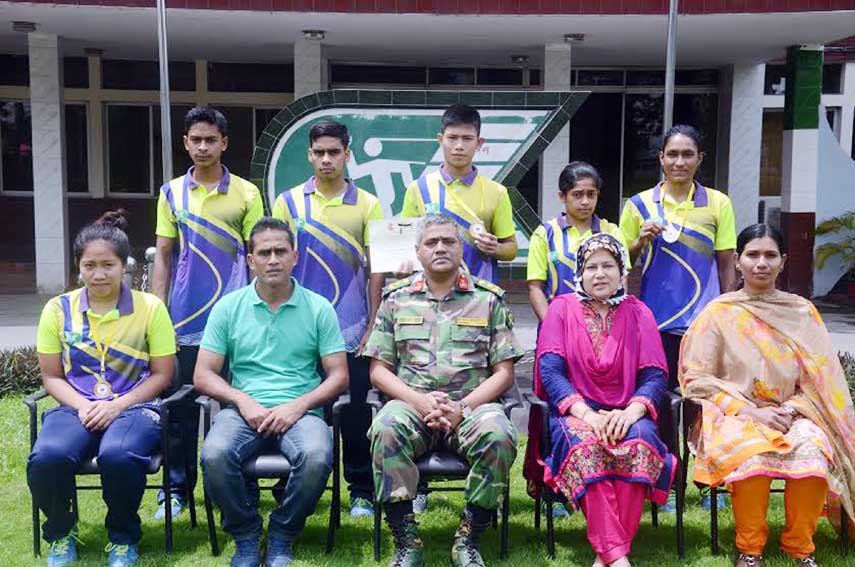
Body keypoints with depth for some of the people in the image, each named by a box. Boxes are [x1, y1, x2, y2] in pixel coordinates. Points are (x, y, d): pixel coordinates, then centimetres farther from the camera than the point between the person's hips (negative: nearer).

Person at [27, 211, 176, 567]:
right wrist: (82, 406, -10)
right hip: (76, 407, 2)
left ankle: (123, 538, -4)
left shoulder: (150, 307, -1)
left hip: (134, 406, -2)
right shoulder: (58, 309, 6)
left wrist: (117, 406, -13)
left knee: (118, 455, -37)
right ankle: (60, 533, 3)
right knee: (46, 458, -32)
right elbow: (51, 376, 9)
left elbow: (162, 374, 1)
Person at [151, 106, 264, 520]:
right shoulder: (172, 192, 8)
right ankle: (177, 488, 17)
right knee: (182, 405, 5)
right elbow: (163, 256, 9)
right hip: (185, 315, 2)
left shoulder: (246, 193, 3)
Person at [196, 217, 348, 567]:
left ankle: (282, 537, -4)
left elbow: (339, 377, 4)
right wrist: (244, 401, -10)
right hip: (244, 409, 1)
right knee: (215, 455, -31)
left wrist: (298, 405, -11)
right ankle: (245, 536, -3)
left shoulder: (319, 308, 7)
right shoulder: (228, 308, 9)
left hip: (300, 411, -1)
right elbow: (203, 376, 7)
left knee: (317, 457, -33)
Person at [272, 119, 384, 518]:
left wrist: (373, 326, -2)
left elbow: (377, 269, 3)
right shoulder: (289, 202, 6)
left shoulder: (367, 205, 4)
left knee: (355, 413, 4)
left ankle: (361, 491, 17)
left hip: (351, 331, -1)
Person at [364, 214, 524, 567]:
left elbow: (503, 372, 6)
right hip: (410, 403, 1)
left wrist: (462, 407, -10)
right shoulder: (396, 299, 15)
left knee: (498, 434, -33)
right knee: (385, 429, -33)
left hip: (472, 405, 0)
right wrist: (421, 401, -9)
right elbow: (379, 371, 9)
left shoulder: (488, 299, 12)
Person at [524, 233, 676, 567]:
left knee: (640, 441, -33)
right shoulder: (562, 308, 8)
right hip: (574, 413, -1)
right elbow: (550, 370, -4)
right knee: (585, 444, -35)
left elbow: (655, 376, 2)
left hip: (625, 415, 1)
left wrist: (632, 411, -20)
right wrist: (586, 414, -20)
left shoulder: (638, 313, 11)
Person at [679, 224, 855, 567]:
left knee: (814, 451, -31)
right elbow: (697, 378, -3)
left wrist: (792, 408, -11)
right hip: (733, 415, -2)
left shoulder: (802, 312, 10)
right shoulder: (718, 313, 2)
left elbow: (820, 377, 9)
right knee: (753, 454, -35)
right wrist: (751, 412, -13)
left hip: (791, 414, 2)